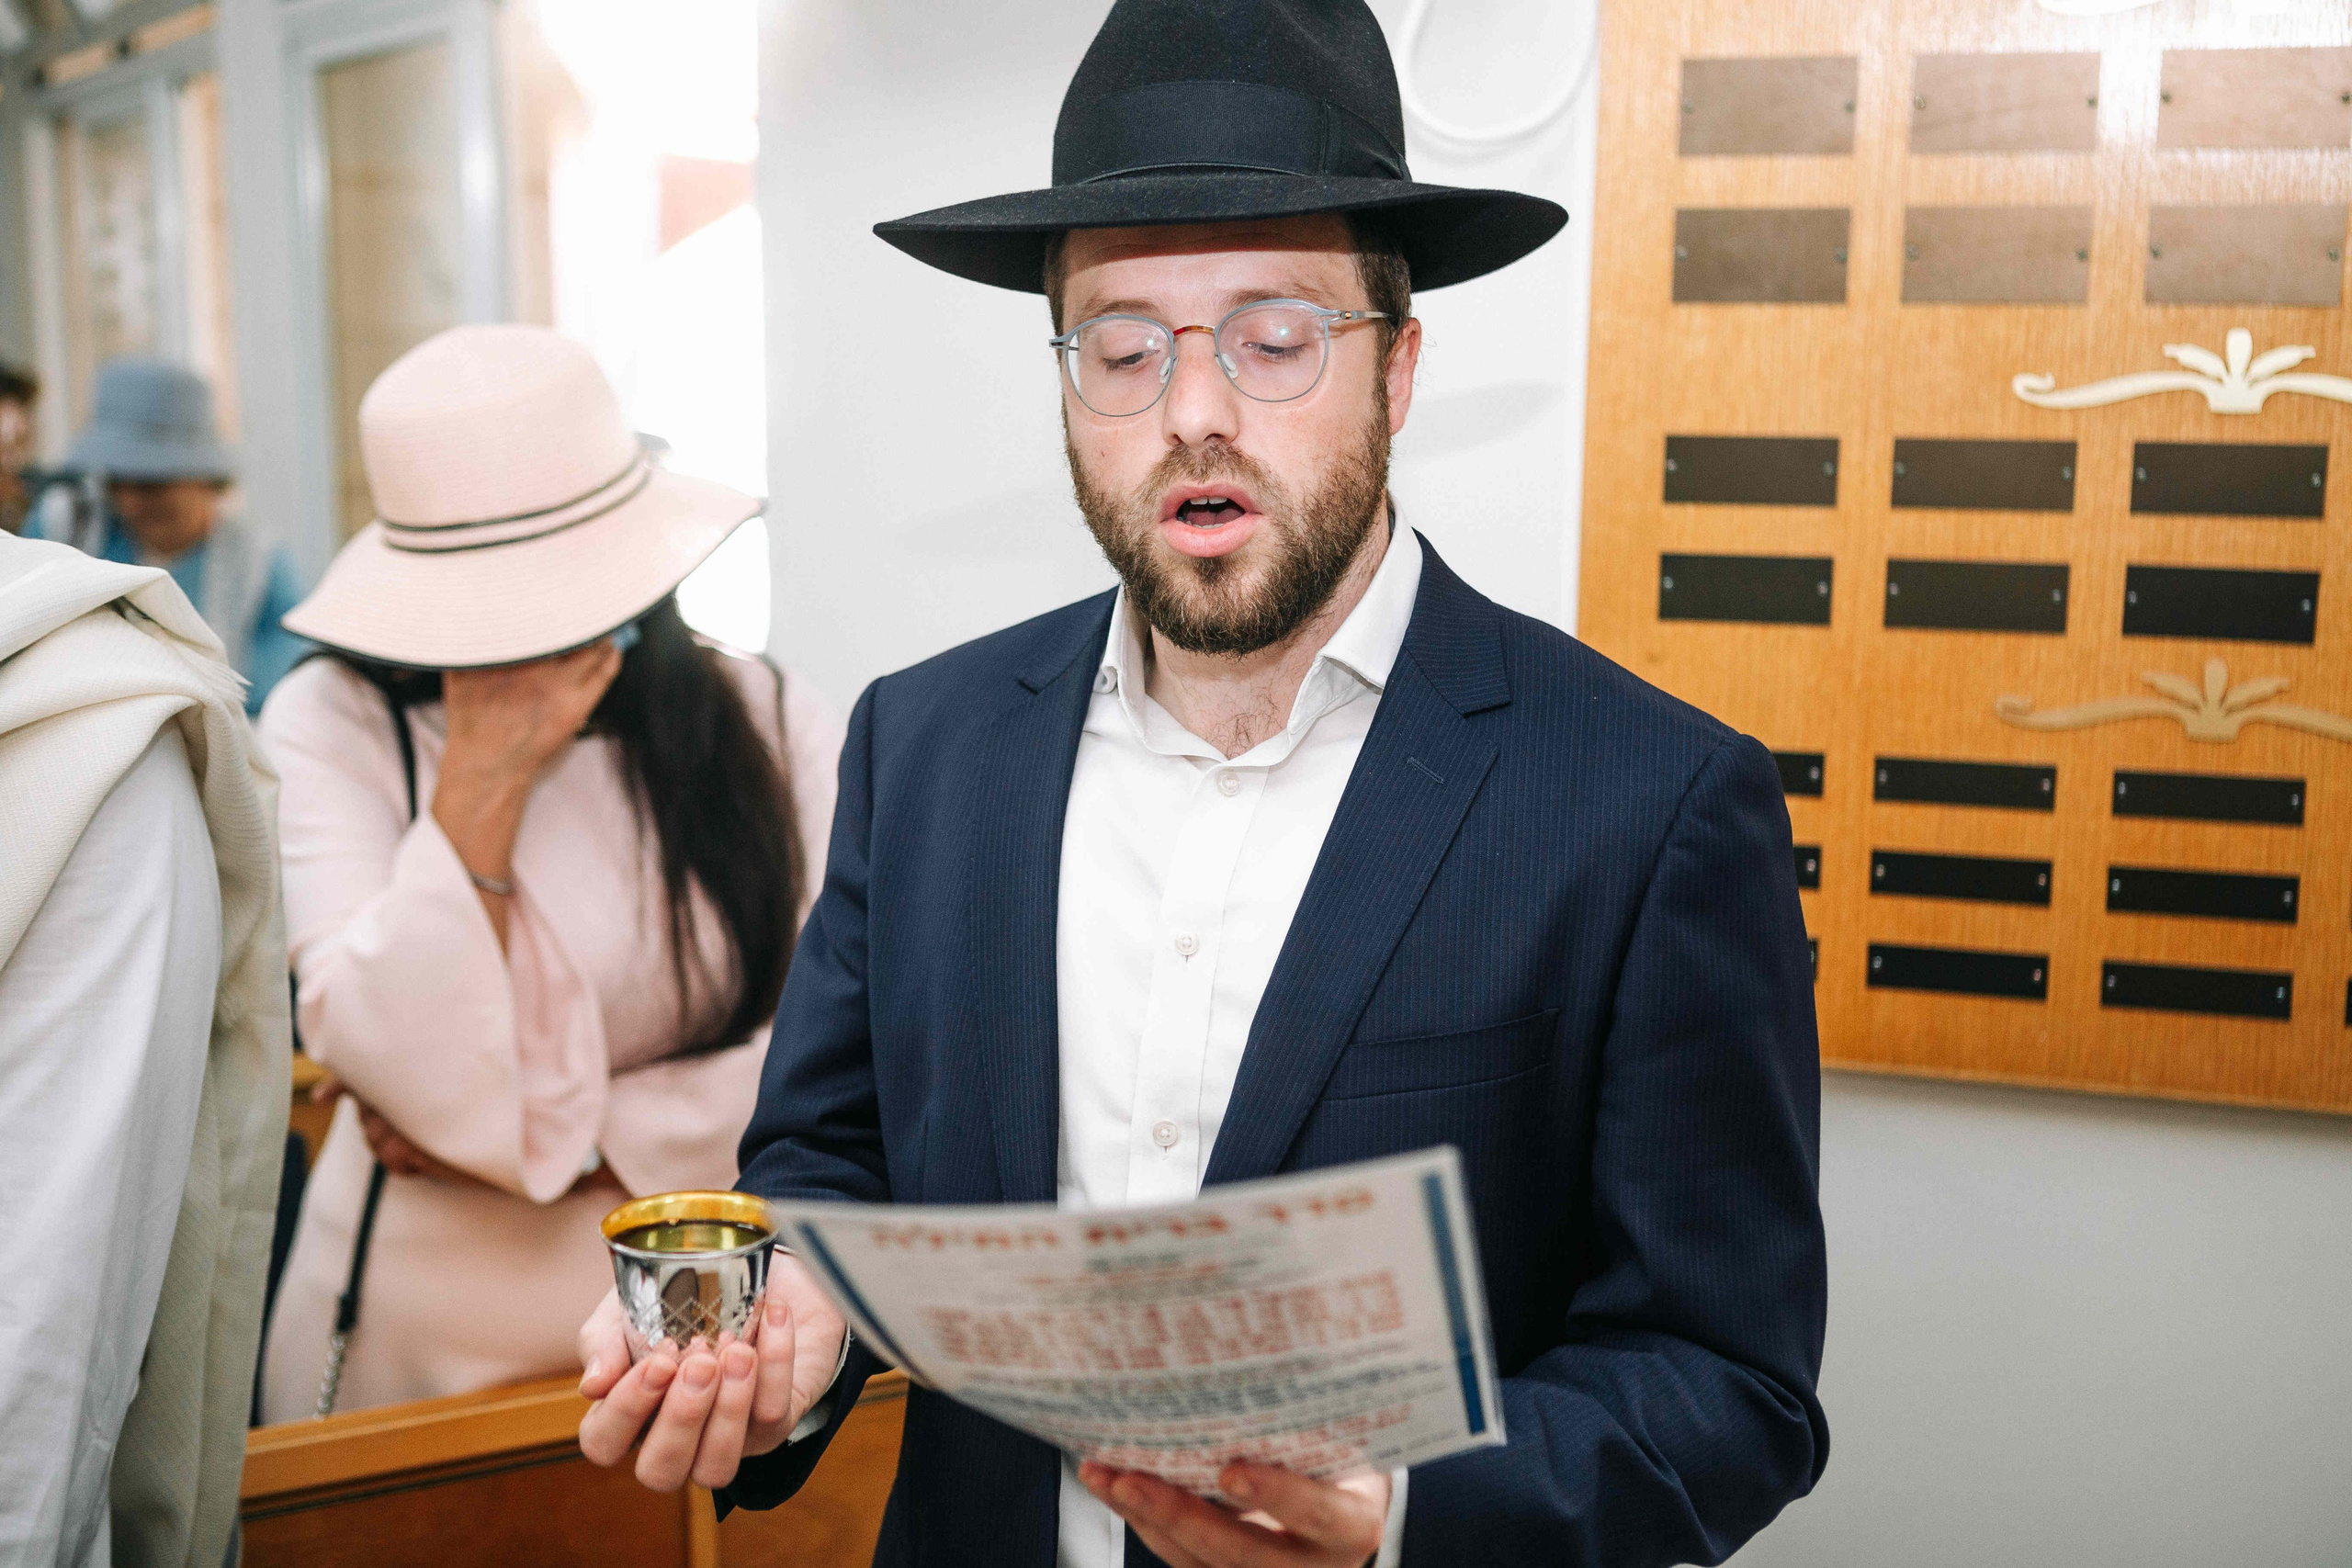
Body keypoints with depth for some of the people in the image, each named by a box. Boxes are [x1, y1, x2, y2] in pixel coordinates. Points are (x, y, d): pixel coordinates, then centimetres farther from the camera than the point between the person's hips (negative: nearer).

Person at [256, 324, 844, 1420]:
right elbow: (416, 1078, -20)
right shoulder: (332, 724, -12)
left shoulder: (768, 723, -7)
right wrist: (481, 780, -23)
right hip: (425, 1346, -1)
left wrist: (563, 1145, -13)